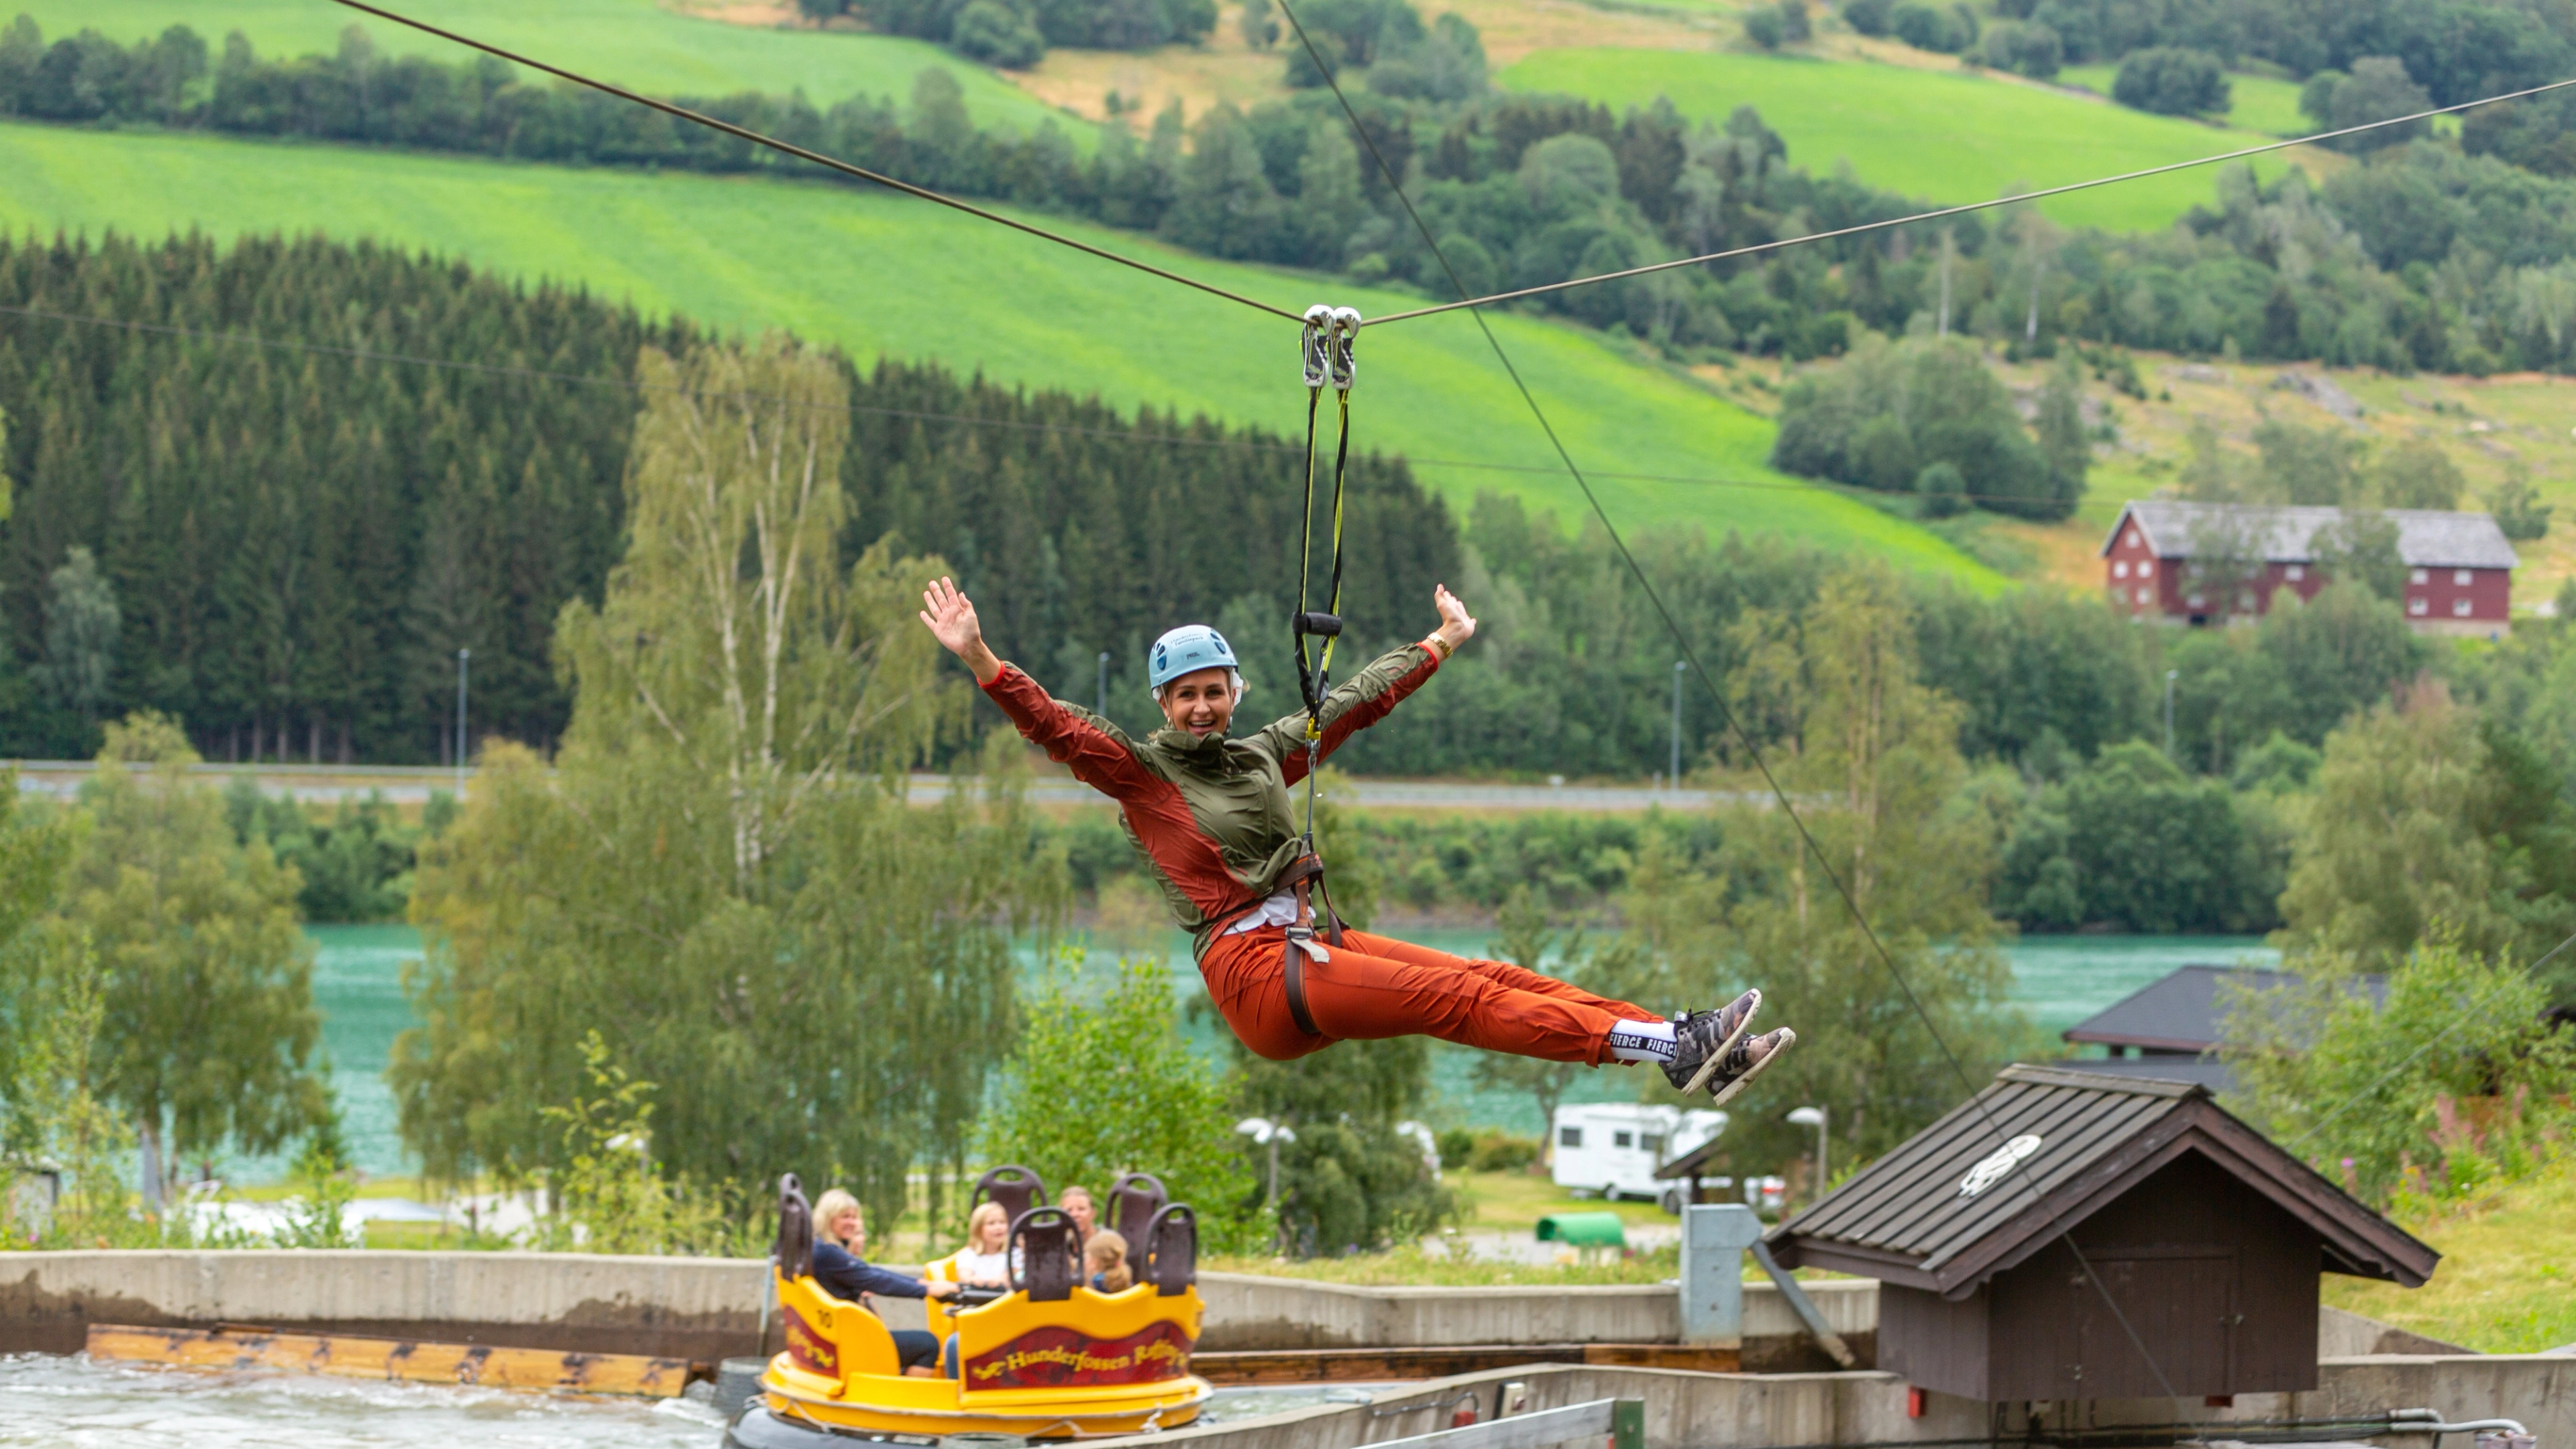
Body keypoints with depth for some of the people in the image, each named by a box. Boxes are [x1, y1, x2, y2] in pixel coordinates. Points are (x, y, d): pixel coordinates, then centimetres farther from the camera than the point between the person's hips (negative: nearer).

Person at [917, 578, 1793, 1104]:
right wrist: (980, 661, -23)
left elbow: (1353, 704, 30)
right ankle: (1677, 1047, -27)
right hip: (1252, 975, -7)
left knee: (1490, 977, -9)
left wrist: (1440, 645, 39)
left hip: (1309, 947, 7)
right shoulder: (1139, 772, 4)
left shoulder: (1263, 755, 20)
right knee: (1461, 1000, -18)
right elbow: (1053, 726, -9)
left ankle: (1683, 1048, -16)